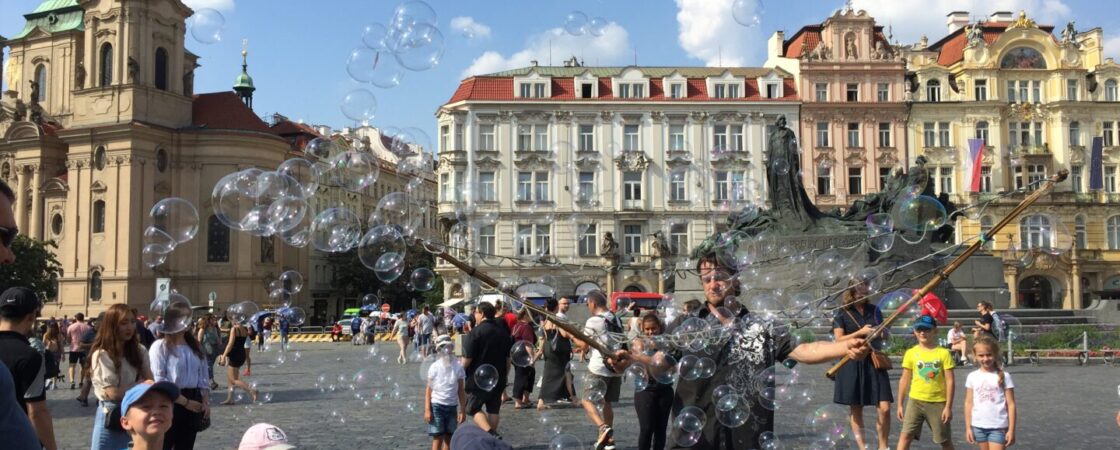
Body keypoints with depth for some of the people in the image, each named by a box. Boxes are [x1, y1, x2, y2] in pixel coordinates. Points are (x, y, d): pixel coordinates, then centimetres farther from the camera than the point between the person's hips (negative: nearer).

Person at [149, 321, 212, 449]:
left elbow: (203, 376, 15)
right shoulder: (160, 347, -11)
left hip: (194, 402, 6)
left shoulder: (195, 346, 12)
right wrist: (185, 402, -15)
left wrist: (206, 402, 2)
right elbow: (159, 381, -16)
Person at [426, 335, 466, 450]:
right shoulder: (434, 367, -5)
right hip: (437, 405, -2)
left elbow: (461, 390, 4)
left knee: (448, 438, 7)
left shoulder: (458, 366, 0)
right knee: (438, 438, -2)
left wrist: (463, 410, 2)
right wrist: (427, 410, -8)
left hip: (452, 406, 3)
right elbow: (429, 389, -2)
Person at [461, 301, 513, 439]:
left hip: (478, 379, -6)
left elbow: (467, 359, -16)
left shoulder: (475, 332, -15)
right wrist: (504, 375, 23)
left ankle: (490, 433, -16)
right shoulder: (503, 332, 5)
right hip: (498, 379, 6)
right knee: (493, 410, 14)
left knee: (473, 408, 3)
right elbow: (508, 358, 12)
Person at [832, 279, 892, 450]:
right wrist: (860, 332, -16)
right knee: (855, 409, 5)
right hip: (852, 364, -2)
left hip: (874, 361, 2)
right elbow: (839, 339, -8)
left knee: (884, 408, -6)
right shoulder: (842, 313, -1)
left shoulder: (874, 310, 8)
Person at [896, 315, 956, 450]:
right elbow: (904, 380, 5)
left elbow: (949, 381, -5)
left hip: (938, 403, -1)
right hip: (915, 401, 1)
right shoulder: (911, 353, -1)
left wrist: (948, 406, -8)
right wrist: (900, 404, 6)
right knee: (905, 435, -10)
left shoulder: (943, 353, -6)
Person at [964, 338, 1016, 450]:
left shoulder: (1004, 376, -4)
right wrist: (968, 427, 3)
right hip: (979, 426, 3)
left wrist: (1011, 429, -7)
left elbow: (1011, 404, -3)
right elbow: (968, 403, 6)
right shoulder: (972, 377, 2)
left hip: (998, 427, -3)